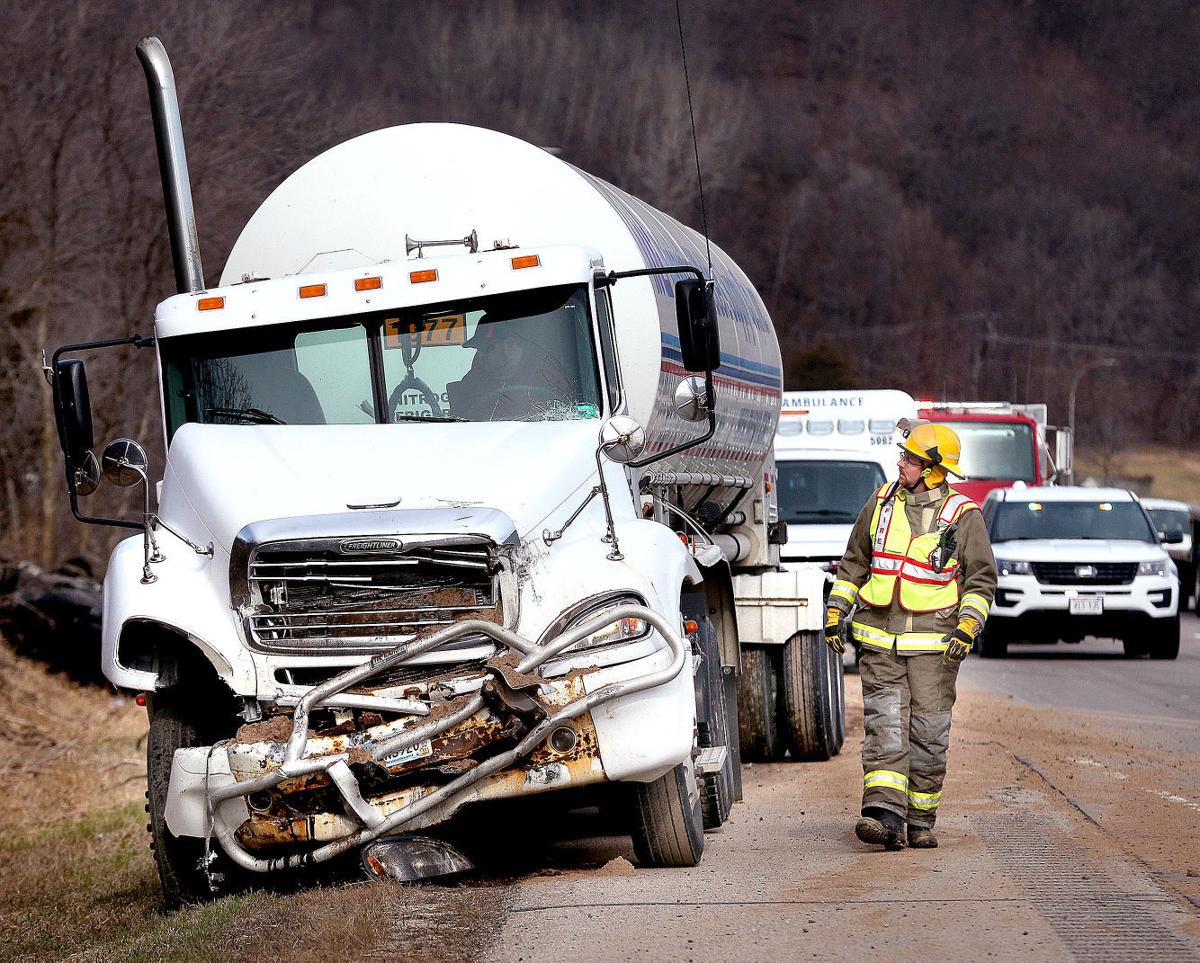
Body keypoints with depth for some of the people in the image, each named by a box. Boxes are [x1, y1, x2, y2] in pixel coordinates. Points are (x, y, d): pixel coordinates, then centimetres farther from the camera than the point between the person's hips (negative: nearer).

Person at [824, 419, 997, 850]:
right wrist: (836, 612, 12)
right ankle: (884, 814, -19)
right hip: (879, 641, 2)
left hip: (934, 645, -2)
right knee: (884, 726, -9)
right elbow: (853, 562, 19)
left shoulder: (963, 516, -2)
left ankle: (920, 822, 11)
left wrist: (967, 628, -12)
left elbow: (981, 579, 1)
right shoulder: (881, 503, 9)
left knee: (928, 734, 1)